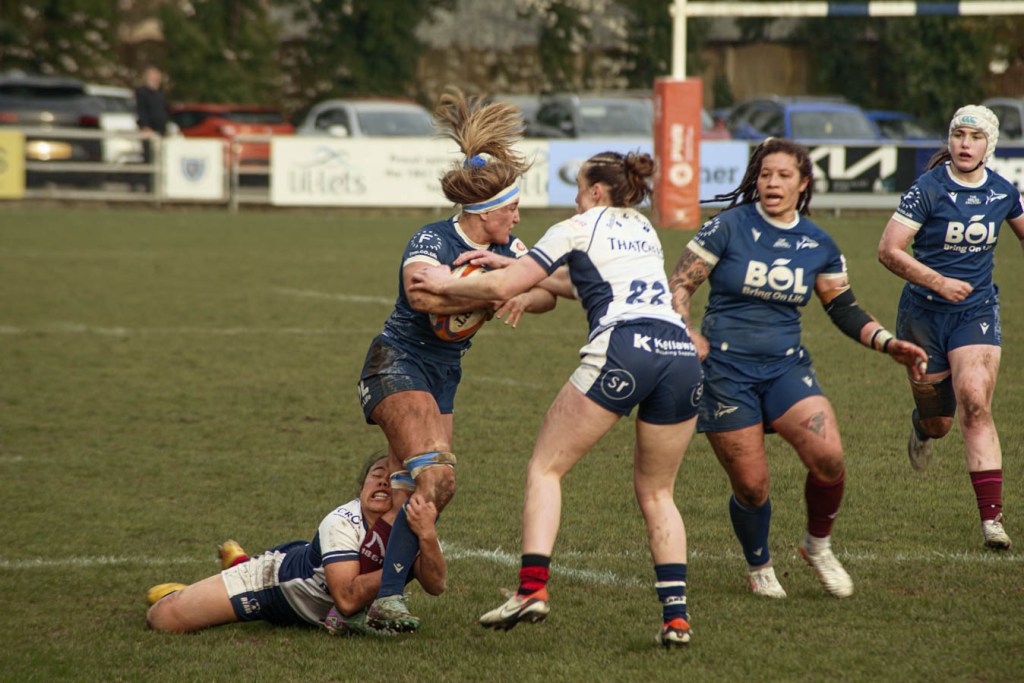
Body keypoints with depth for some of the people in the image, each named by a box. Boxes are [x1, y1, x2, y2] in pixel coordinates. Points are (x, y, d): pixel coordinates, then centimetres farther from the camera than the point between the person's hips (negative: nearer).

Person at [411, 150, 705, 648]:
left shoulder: (578, 229, 12)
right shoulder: (644, 230, 30)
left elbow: (502, 288, 10)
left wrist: (448, 284, 27)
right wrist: (511, 265, 43)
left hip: (622, 349, -6)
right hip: (681, 352, 6)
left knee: (545, 467, 5)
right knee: (656, 493, 16)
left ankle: (533, 588, -12)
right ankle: (675, 615, 1)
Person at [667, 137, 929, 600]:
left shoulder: (818, 245, 6)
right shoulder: (728, 228, -4)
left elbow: (845, 310, 14)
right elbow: (679, 285, -2)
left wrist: (889, 344, 1)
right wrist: (689, 337, -16)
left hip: (786, 367, 3)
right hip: (726, 371, -3)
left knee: (829, 458, -19)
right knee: (751, 486, -4)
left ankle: (818, 545, 9)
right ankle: (759, 567, 26)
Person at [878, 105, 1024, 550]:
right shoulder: (929, 189, -13)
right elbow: (888, 250, -16)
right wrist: (939, 282, -24)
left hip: (977, 313, 1)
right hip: (924, 313, -1)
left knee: (975, 405, -18)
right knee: (937, 421, 8)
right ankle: (922, 427, 49)